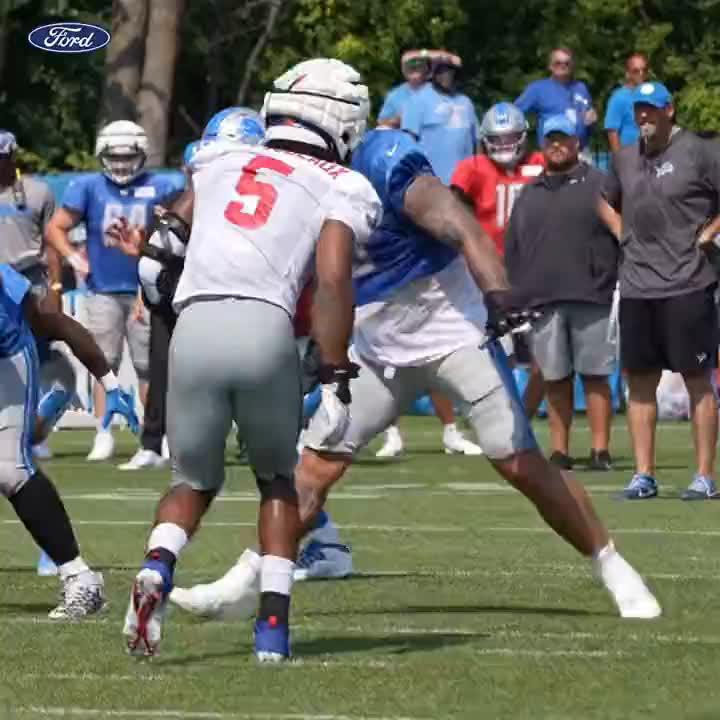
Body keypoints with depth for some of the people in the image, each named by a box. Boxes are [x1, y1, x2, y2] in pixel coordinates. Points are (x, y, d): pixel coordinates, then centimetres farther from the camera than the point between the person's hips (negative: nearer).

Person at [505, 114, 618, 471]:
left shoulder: (598, 185, 4)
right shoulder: (530, 194, 18)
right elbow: (512, 250, 17)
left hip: (590, 297, -4)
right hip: (541, 301, 4)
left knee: (595, 374, -3)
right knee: (555, 378, 6)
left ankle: (600, 449, -1)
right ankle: (559, 451, 10)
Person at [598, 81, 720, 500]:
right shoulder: (625, 159, 13)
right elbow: (608, 203, 30)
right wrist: (624, 237, 15)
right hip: (636, 287, 6)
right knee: (639, 381, 7)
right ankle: (644, 475, 13)